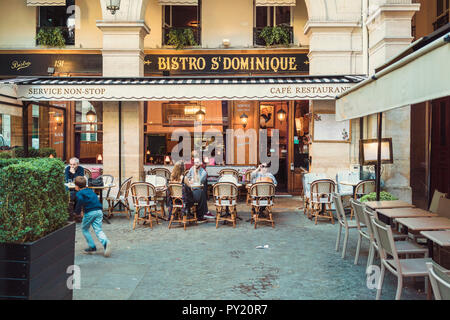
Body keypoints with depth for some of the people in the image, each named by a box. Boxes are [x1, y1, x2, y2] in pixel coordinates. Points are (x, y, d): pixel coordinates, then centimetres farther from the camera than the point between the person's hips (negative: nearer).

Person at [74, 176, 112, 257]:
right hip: (99, 211, 6)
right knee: (98, 230, 3)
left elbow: (80, 201, -18)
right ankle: (106, 242, -25)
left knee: (84, 229, 16)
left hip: (90, 212, -6)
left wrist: (77, 212, -5)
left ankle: (92, 247, 12)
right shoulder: (90, 190, 24)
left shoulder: (79, 193, 1)